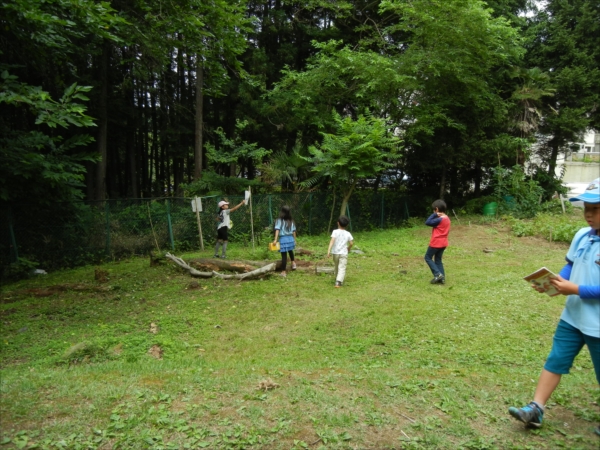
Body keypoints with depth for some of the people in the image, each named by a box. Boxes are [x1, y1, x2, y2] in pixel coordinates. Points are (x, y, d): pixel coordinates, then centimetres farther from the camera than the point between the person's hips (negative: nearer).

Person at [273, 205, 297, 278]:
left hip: (283, 239, -4)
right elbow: (294, 231, 8)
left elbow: (277, 230, -16)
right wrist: (294, 240, 18)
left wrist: (275, 239, -21)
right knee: (290, 251, 33)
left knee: (284, 255, 1)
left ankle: (283, 272, 6)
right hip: (291, 239, 4)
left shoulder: (279, 221, -6)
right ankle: (293, 262, 45)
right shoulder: (291, 221, 5)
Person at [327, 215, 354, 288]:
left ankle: (337, 279, 42)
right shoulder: (348, 234, 1)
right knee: (342, 268, -5)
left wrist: (329, 250, -23)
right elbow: (351, 243, 1)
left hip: (335, 252, 1)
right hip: (344, 253, -1)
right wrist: (348, 248, 22)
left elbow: (332, 241, -18)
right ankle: (338, 282, -22)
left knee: (336, 266, 22)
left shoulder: (335, 232, -6)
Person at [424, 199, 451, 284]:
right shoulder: (447, 218, 7)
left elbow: (427, 222, -20)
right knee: (438, 260, 15)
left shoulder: (439, 219, -20)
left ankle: (437, 274, -3)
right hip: (443, 243, 9)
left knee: (428, 257, 6)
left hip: (436, 243, -9)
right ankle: (442, 277, 11)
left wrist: (435, 215, -16)